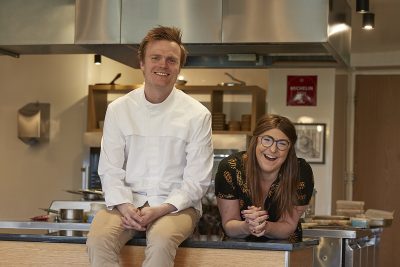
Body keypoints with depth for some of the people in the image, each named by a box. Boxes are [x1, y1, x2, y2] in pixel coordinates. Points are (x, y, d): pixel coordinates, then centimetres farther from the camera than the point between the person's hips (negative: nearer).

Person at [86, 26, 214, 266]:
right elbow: (110, 170, 4)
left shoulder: (198, 115, -1)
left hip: (175, 205, -2)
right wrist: (124, 206, -15)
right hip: (128, 201, 2)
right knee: (99, 238, -29)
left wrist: (160, 210, -16)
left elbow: (197, 181, -2)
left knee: (161, 239, -36)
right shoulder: (118, 109, 6)